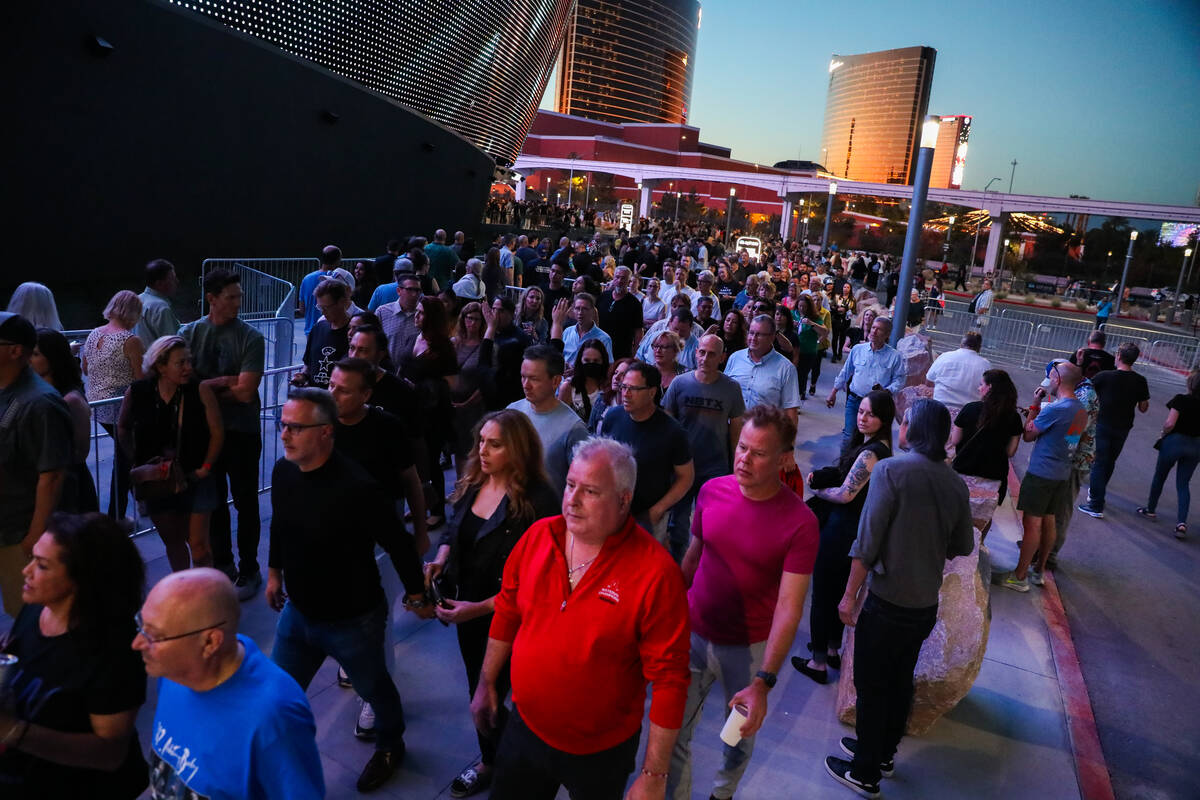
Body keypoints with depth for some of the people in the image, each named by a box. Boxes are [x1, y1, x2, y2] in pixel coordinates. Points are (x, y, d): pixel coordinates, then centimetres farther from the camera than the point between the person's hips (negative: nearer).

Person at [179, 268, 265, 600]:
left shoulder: (251, 338, -11)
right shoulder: (189, 333, -2)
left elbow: (245, 392, -19)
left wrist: (205, 386, -10)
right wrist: (224, 381, -16)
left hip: (242, 432, -3)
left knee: (245, 503, 8)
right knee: (213, 501, 16)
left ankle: (248, 569, 23)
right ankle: (222, 564, 33)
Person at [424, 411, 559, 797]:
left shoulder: (538, 501, -25)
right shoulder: (472, 483, -5)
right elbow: (453, 531, 12)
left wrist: (479, 608, -25)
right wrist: (439, 561, -8)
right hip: (466, 612, 6)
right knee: (478, 688, 24)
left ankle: (493, 765, 41)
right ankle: (492, 757, 51)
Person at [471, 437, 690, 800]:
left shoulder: (656, 572, -24)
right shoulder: (538, 536, -9)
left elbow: (669, 678, -20)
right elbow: (507, 613, 5)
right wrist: (486, 683, 11)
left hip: (600, 752, -3)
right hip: (525, 726, 4)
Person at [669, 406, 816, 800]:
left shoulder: (800, 522, -20)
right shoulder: (711, 490, -8)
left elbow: (789, 604, -22)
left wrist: (763, 682, -28)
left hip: (749, 647, -2)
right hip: (692, 634, 2)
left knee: (740, 733, 22)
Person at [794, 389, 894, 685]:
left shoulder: (870, 453, -25)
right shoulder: (878, 447, 6)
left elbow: (845, 494, -23)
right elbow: (842, 476, 13)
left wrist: (818, 489, -5)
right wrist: (820, 477, -4)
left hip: (841, 531, -10)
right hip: (854, 529, 10)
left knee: (822, 593, 4)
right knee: (837, 590, 23)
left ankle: (819, 662, 18)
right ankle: (833, 650, 39)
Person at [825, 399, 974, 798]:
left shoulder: (891, 470, -18)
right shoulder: (955, 483, -2)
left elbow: (867, 540, -19)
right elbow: (963, 546, 8)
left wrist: (850, 594, -11)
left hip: (887, 602, -6)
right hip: (927, 604, 6)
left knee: (871, 685, 9)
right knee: (900, 681, 21)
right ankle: (883, 753, 40)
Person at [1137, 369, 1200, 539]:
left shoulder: (1181, 400, -16)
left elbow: (1169, 424, -20)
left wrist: (1163, 434, -2)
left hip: (1175, 441, -4)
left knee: (1160, 476, 17)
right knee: (1184, 484, 10)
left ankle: (1151, 509, 31)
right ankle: (1182, 522, -2)